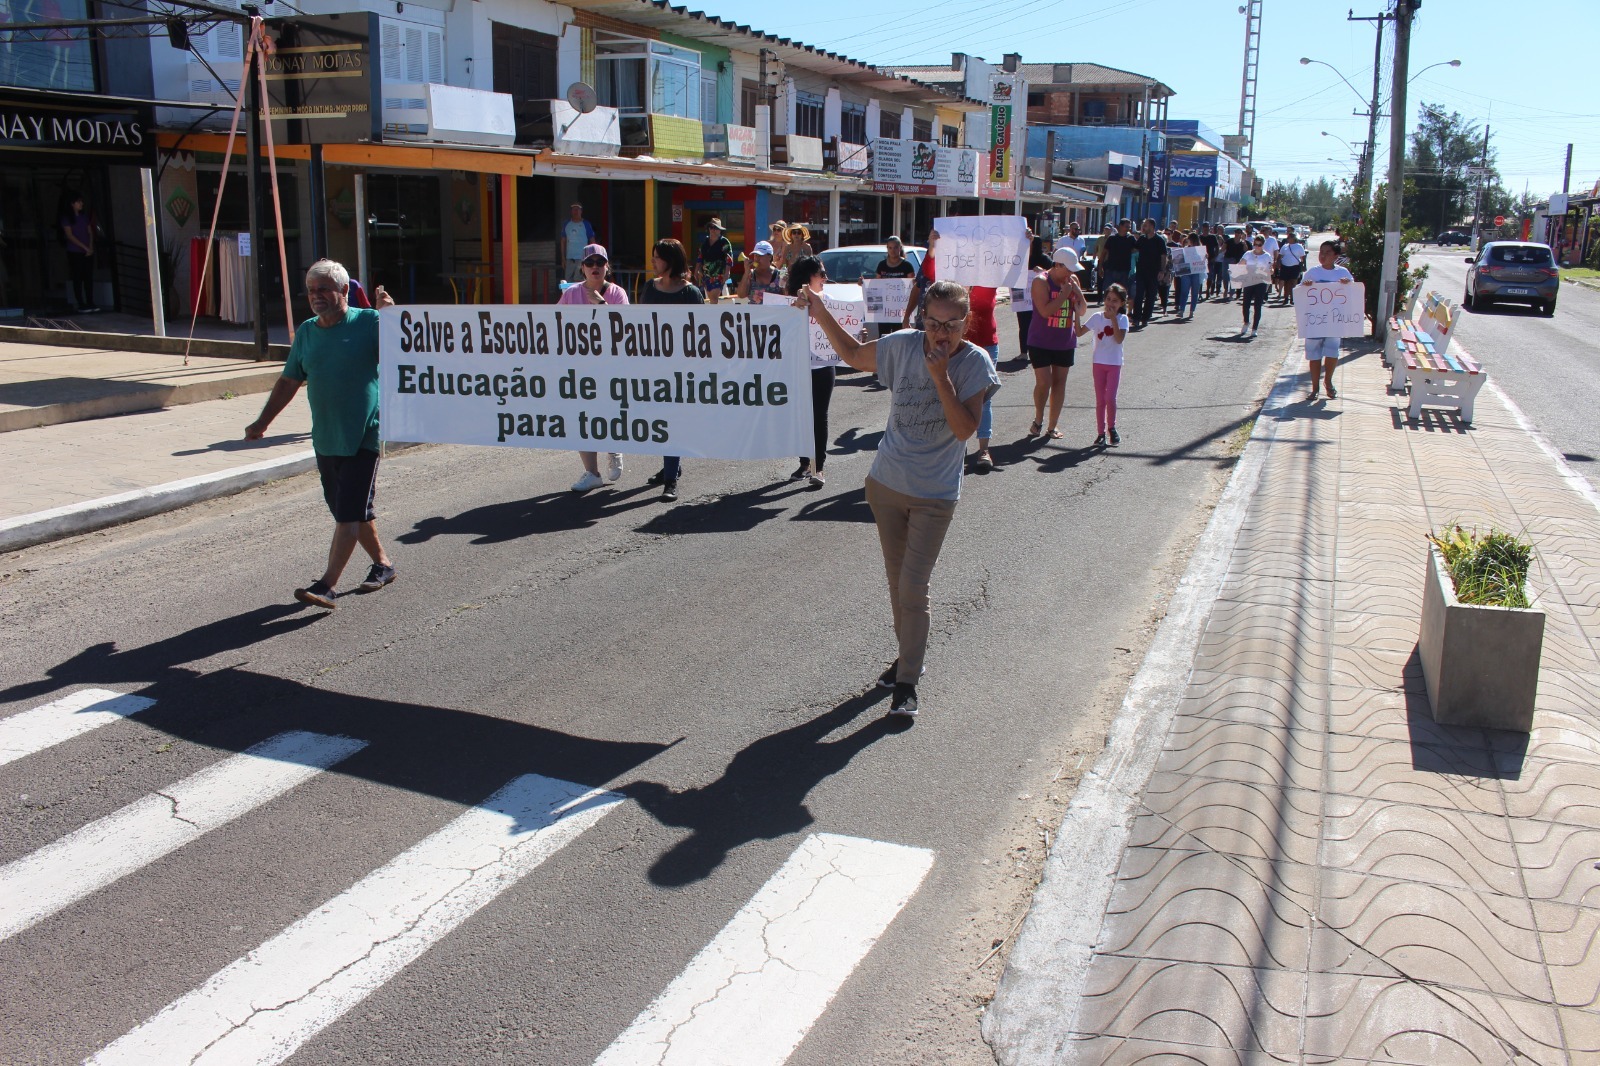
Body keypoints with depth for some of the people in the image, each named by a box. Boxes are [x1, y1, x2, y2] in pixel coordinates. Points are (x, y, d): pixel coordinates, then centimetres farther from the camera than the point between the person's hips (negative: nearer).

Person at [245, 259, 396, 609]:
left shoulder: (368, 323, -6)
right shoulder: (306, 332, 11)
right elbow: (289, 381, 19)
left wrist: (391, 313, -32)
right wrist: (262, 422, 18)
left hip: (363, 437, -6)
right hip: (325, 439, 7)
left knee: (349, 513, -8)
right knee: (354, 511, 14)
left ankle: (328, 585, -9)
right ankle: (382, 563, 32)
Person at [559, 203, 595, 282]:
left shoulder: (586, 224, 2)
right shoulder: (566, 224, 11)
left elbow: (592, 241, 3)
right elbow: (563, 241, 14)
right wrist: (563, 256, 7)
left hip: (582, 258, -4)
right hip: (569, 258, 4)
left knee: (578, 280, -11)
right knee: (569, 281, 2)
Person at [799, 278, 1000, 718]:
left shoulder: (975, 363, -12)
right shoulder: (904, 345, -5)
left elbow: (964, 428, -20)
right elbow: (854, 355, 12)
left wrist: (941, 376, -26)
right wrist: (822, 316, 3)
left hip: (934, 496, -4)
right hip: (887, 484, 4)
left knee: (913, 589, -7)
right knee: (896, 580, 16)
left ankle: (907, 682, 4)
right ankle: (909, 655, 36)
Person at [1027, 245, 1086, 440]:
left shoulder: (1072, 280, 6)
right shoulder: (1041, 281, -13)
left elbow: (1082, 310, 8)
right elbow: (1045, 311, -24)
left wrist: (1077, 290, -7)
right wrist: (1064, 293, -19)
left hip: (1065, 343, 6)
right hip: (1041, 342, -6)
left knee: (1059, 382, 6)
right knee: (1043, 382, -10)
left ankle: (1052, 426, 14)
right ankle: (1038, 420, 13)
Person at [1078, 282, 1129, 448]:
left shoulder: (1122, 319, -4)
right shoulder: (1097, 317, 0)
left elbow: (1119, 339, -20)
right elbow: (1079, 332, -6)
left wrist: (1113, 319, -21)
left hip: (1114, 364, -2)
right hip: (1099, 363, 2)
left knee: (1110, 398, -8)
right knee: (1100, 400, 5)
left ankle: (1111, 427, 14)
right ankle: (1101, 433, 12)